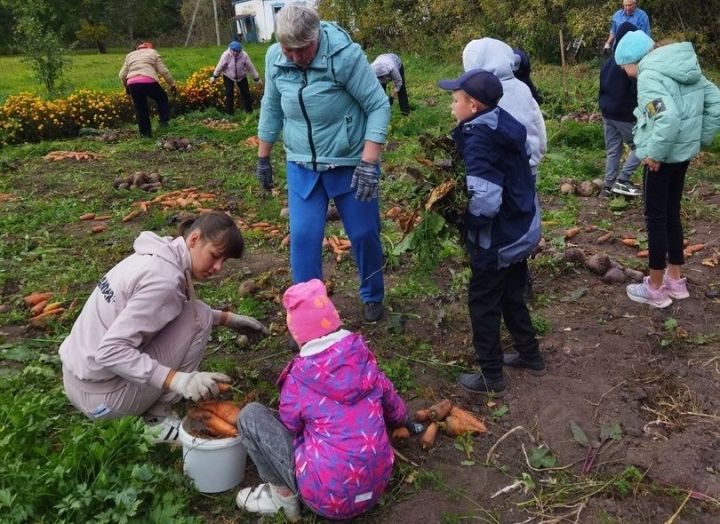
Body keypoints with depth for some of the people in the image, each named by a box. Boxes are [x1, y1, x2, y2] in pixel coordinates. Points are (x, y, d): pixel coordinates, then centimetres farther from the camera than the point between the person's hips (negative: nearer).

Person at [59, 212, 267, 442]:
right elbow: (110, 350, -27)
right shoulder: (164, 278, -24)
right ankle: (158, 419, -1)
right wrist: (178, 380, -32)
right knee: (198, 317, -9)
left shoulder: (157, 256, 4)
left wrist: (227, 318, 13)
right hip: (100, 394, -9)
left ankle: (150, 407, 13)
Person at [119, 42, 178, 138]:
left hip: (132, 84, 3)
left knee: (140, 108, 15)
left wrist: (126, 87, 35)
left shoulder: (130, 55, 28)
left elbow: (122, 75, 21)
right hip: (149, 82, -3)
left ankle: (145, 133, 18)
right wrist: (172, 84, 14)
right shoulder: (153, 53, 19)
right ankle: (163, 121, 9)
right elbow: (163, 71, 9)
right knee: (162, 98, 21)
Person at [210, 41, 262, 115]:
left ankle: (249, 111, 19)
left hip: (242, 77, 1)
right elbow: (220, 66, -14)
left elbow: (250, 67, -14)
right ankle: (229, 113, 7)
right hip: (228, 77, -1)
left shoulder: (244, 55, -23)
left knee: (246, 93, 5)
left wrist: (257, 79, -8)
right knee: (229, 94, -5)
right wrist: (214, 77, -5)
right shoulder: (226, 55, -25)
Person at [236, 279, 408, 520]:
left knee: (251, 416, 2)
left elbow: (290, 431, 6)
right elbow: (398, 415, 13)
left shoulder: (297, 382, -12)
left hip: (329, 498, -5)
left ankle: (283, 494, 9)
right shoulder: (365, 362, -2)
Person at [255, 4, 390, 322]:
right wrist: (263, 158, 13)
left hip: (350, 163, -3)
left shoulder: (345, 55, -21)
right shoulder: (274, 57, -7)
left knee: (364, 234, 8)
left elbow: (378, 106, -17)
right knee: (303, 238, -1)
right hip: (302, 166, 3)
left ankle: (373, 297, 33)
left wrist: (368, 162, -24)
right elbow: (271, 108, 7)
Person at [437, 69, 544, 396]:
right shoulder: (504, 126, 4)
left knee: (483, 304, 6)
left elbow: (484, 202, -34)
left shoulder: (479, 140, -24)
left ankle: (491, 377, 18)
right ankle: (530, 355, 38)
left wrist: (460, 220, -17)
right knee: (511, 297, 24)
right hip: (522, 230, 9)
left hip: (497, 241, -9)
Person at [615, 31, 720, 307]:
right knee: (671, 214, 18)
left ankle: (656, 288, 13)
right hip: (684, 152, 9)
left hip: (663, 156, -8)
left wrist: (655, 152, -21)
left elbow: (668, 117, -33)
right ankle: (675, 281, 28)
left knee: (656, 218, 3)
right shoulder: (684, 67, 9)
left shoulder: (649, 75, -19)